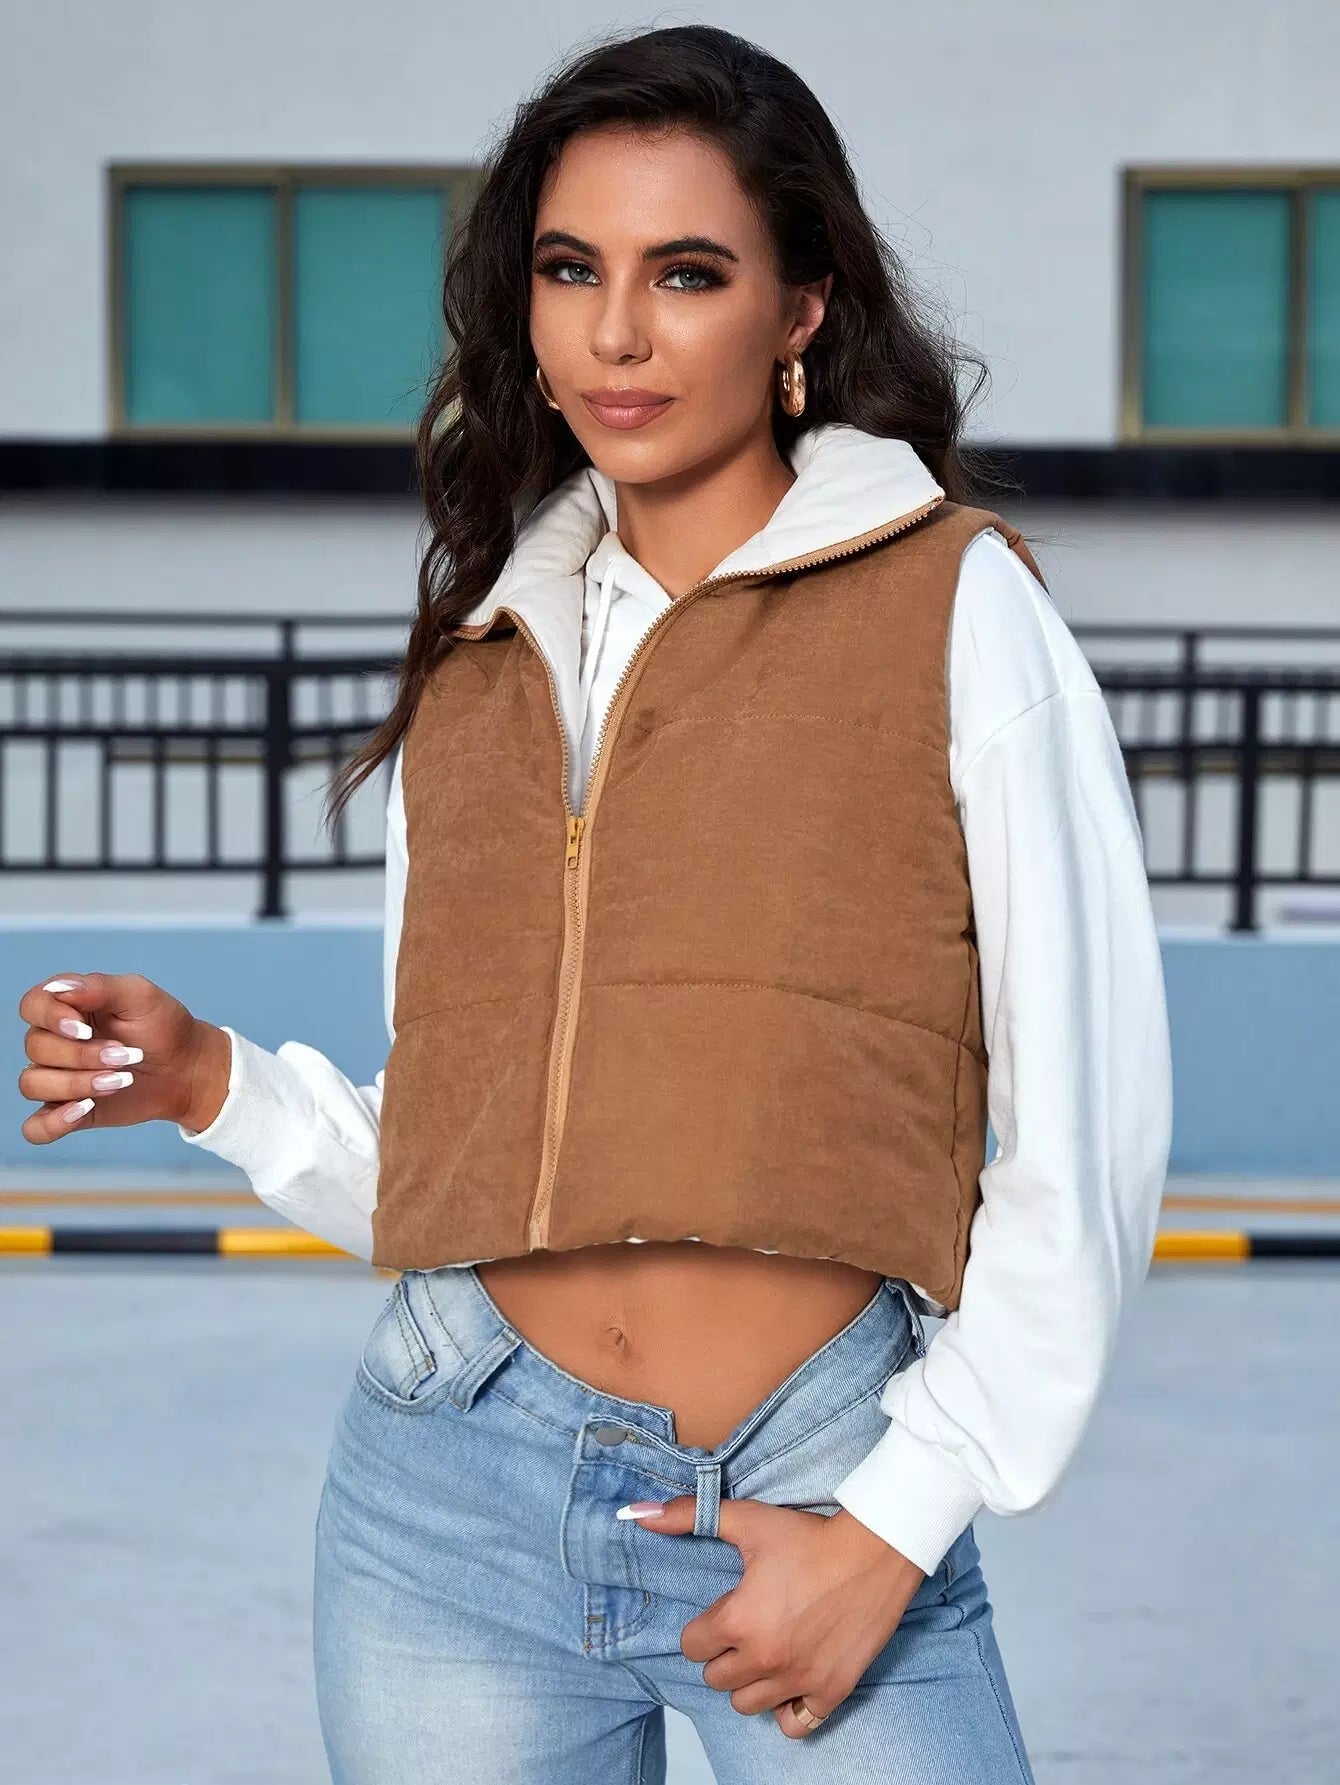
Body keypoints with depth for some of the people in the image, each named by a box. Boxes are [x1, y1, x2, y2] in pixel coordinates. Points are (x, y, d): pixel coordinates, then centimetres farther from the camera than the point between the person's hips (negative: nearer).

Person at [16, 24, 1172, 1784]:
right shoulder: (479, 657, 11)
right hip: (454, 1502, 4)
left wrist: (894, 1526, -8)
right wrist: (211, 1082, -1)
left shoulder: (959, 611, -3)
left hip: (815, 1498, -3)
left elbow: (1084, 1145, -4)